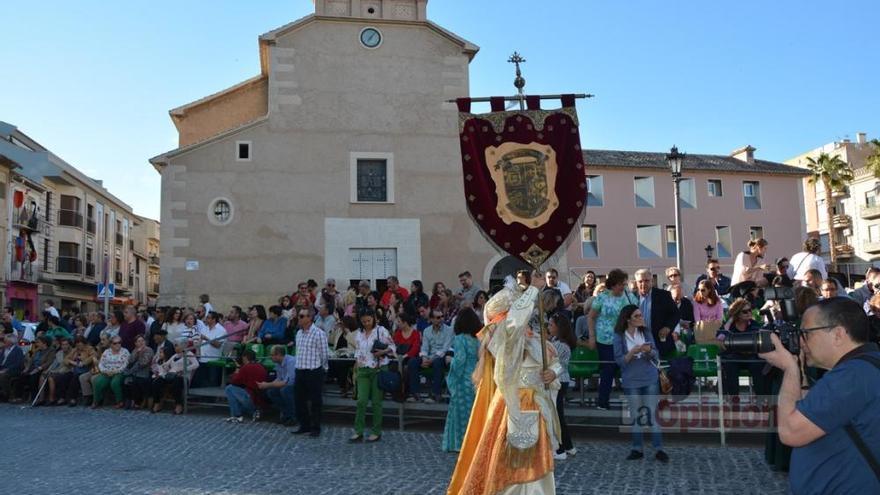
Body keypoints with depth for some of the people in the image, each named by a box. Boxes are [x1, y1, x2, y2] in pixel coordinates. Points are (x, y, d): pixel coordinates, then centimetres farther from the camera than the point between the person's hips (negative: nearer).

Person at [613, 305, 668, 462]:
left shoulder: (646, 333, 1)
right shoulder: (619, 336, -7)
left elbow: (656, 356, 1)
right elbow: (619, 360, -9)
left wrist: (649, 351, -19)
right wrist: (632, 352, -24)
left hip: (650, 379, 1)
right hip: (631, 380, -1)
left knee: (653, 413, 1)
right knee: (635, 415, 8)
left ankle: (658, 449, 5)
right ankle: (637, 449, 17)